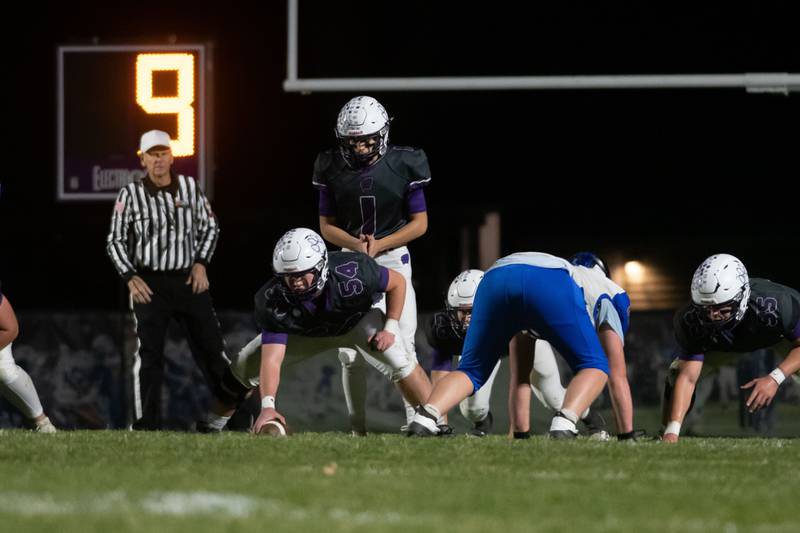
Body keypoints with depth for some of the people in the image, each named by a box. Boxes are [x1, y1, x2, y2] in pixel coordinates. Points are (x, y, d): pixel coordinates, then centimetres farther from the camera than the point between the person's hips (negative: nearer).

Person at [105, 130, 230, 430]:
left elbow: (209, 227, 15)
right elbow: (115, 241, 0)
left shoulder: (190, 187, 2)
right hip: (149, 284, -2)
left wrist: (201, 262, 1)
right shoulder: (131, 195, -6)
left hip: (189, 280, 2)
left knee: (211, 347, 6)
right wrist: (130, 278, -10)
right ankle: (146, 425, 2)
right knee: (149, 355, -3)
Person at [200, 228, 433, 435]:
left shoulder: (353, 272, -41)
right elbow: (271, 360, -42)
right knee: (243, 368, -8)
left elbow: (397, 282, -20)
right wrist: (267, 405, -57)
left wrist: (390, 329, -24)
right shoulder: (273, 302, -38)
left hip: (357, 321, -1)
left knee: (400, 364, -26)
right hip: (304, 331, 1)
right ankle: (211, 427, 12)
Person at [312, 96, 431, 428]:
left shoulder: (403, 166, -8)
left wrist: (379, 244, -15)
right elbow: (327, 225, 3)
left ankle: (416, 418, -8)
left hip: (393, 256, -2)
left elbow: (419, 223, -3)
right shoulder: (333, 169, -3)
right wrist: (356, 244, -16)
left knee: (402, 344, -10)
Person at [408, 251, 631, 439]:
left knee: (471, 371, 17)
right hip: (549, 283, -4)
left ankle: (425, 416, -11)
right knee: (595, 368, 12)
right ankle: (564, 423, -16)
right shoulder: (611, 294, 39)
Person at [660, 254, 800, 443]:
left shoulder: (774, 305, -47)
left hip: (782, 332, -2)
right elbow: (687, 377, -36)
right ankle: (665, 434, 9)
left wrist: (775, 378, -47)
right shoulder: (691, 321, -38)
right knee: (678, 372, -12)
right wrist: (672, 432, -46)